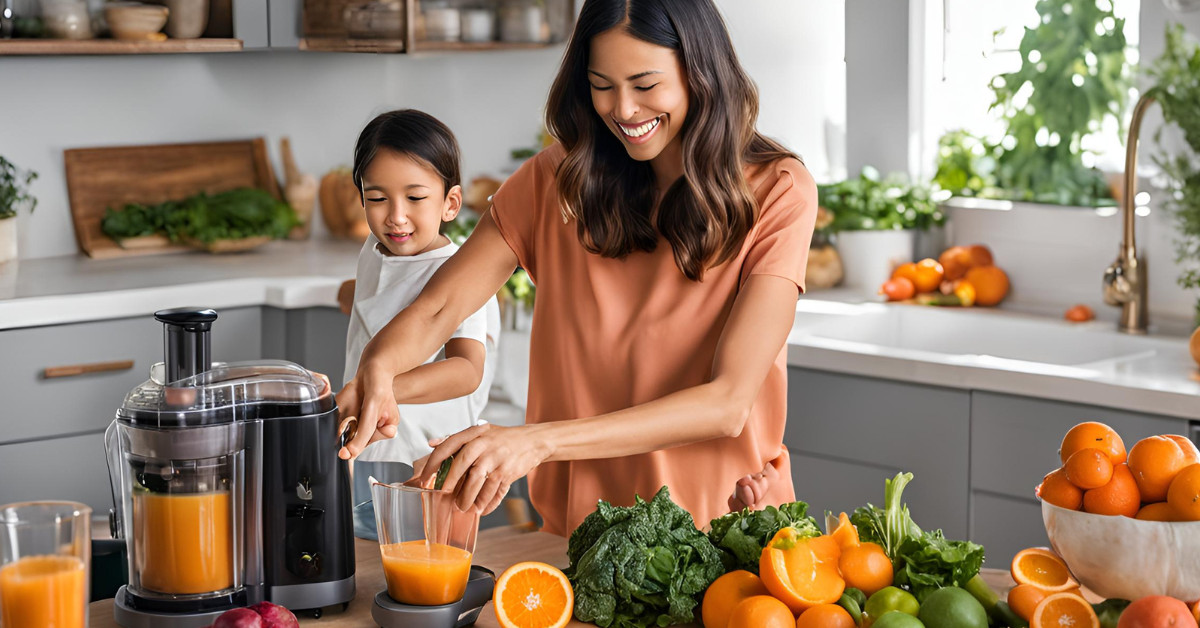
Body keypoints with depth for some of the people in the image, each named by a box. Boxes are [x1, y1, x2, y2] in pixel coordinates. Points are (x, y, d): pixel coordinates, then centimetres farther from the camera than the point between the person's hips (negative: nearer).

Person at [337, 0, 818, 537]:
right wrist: (378, 368, -26)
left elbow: (728, 403, -16)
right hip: (579, 531, 3)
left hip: (725, 529, -3)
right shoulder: (559, 180, 4)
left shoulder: (776, 191, -6)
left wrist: (541, 440, -28)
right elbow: (435, 310, 0)